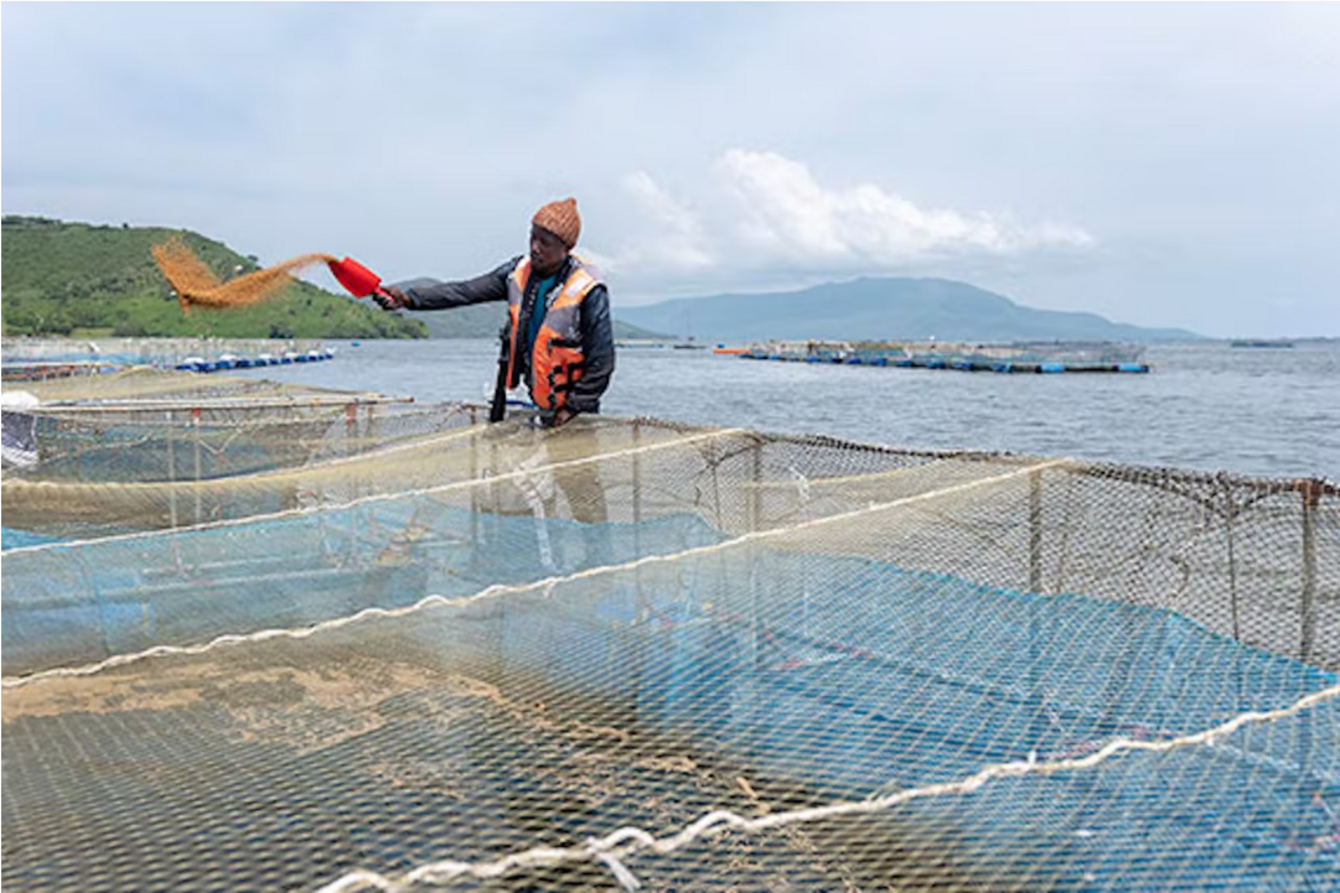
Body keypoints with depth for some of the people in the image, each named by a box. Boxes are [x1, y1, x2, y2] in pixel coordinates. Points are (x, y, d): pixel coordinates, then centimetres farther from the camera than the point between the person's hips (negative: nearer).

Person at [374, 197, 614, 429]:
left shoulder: (588, 292, -20)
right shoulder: (519, 273, -3)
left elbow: (602, 360, -17)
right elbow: (463, 291, -7)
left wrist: (573, 407, -14)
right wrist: (409, 299, -18)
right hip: (539, 399, 5)